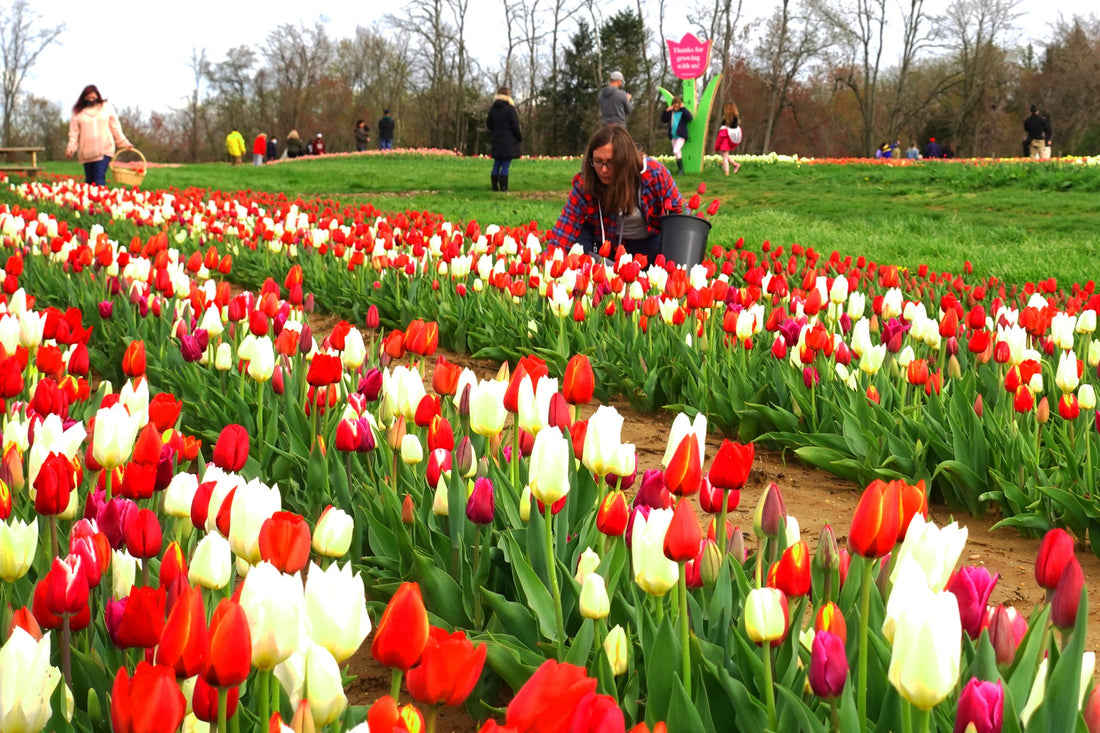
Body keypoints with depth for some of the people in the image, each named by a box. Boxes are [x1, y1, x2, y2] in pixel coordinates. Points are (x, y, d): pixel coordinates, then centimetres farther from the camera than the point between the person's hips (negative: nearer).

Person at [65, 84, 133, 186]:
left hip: (104, 150, -2)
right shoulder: (78, 111, 8)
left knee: (99, 178, -18)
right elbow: (74, 132, 6)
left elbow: (115, 128, 10)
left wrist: (124, 143, 9)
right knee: (89, 179, 7)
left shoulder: (107, 107, 7)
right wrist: (70, 148, -6)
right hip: (86, 152, 2)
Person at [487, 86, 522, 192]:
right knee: (505, 165, -4)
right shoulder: (510, 108, -11)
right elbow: (515, 125, -11)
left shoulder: (492, 109, 6)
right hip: (509, 141, -5)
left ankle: (495, 187, 11)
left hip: (497, 140, 5)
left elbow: (488, 124, 12)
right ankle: (503, 187, -7)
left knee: (496, 164, 11)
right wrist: (520, 138, 1)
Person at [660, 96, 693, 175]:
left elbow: (689, 118, -21)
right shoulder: (671, 113, 9)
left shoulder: (683, 112, -4)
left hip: (681, 136, -6)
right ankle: (679, 169, 21)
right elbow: (663, 120, 12)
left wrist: (683, 108, -17)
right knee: (676, 153, 10)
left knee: (676, 151, -21)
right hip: (673, 136, 6)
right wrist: (666, 111, -1)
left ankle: (681, 169, -13)